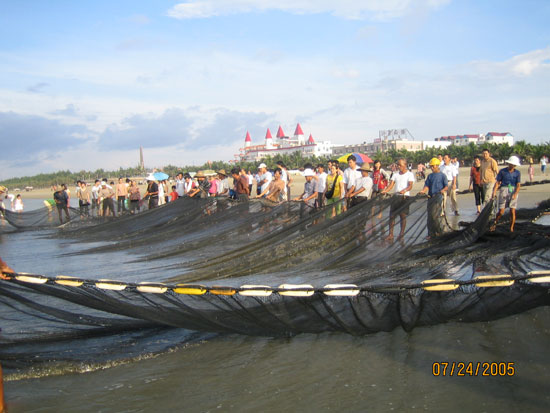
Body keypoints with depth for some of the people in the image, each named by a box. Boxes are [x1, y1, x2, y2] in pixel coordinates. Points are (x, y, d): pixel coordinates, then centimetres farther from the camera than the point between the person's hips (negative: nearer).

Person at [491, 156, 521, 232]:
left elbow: (518, 185, -2)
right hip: (503, 191, -1)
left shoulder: (517, 173, 2)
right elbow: (497, 182, 2)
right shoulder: (502, 171, -1)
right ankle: (495, 223, 24)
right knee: (501, 212, -4)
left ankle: (511, 229, 6)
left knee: (512, 211, -6)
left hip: (513, 192, 1)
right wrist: (494, 192, -10)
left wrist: (515, 194, -18)